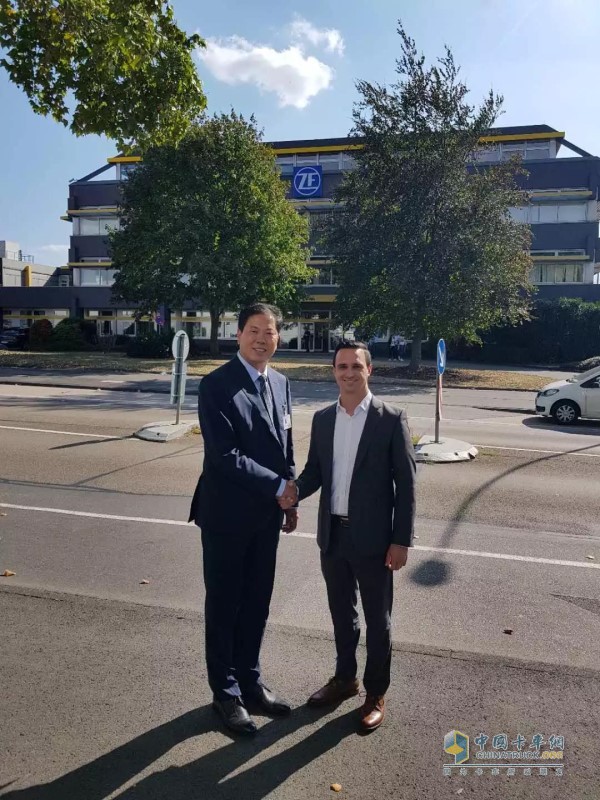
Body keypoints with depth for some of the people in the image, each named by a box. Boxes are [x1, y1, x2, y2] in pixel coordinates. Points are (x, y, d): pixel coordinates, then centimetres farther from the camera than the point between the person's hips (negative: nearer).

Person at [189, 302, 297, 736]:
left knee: (257, 602, 18)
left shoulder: (280, 383, 6)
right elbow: (226, 455, -22)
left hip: (267, 513, 6)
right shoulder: (217, 385, -16)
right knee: (224, 604, 11)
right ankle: (225, 692, 30)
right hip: (228, 513, -6)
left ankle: (250, 680, 37)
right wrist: (280, 487, -17)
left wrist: (291, 500, 10)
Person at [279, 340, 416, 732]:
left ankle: (376, 694, 32)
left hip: (373, 538, -4)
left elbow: (406, 482, -9)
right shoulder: (322, 419, 4)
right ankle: (345, 678, 41)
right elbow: (316, 470, 9)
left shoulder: (392, 419, -10)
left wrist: (401, 540, -12)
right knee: (341, 612, 20)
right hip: (332, 534, 5)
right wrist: (295, 490, -13)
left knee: (377, 619, 12)